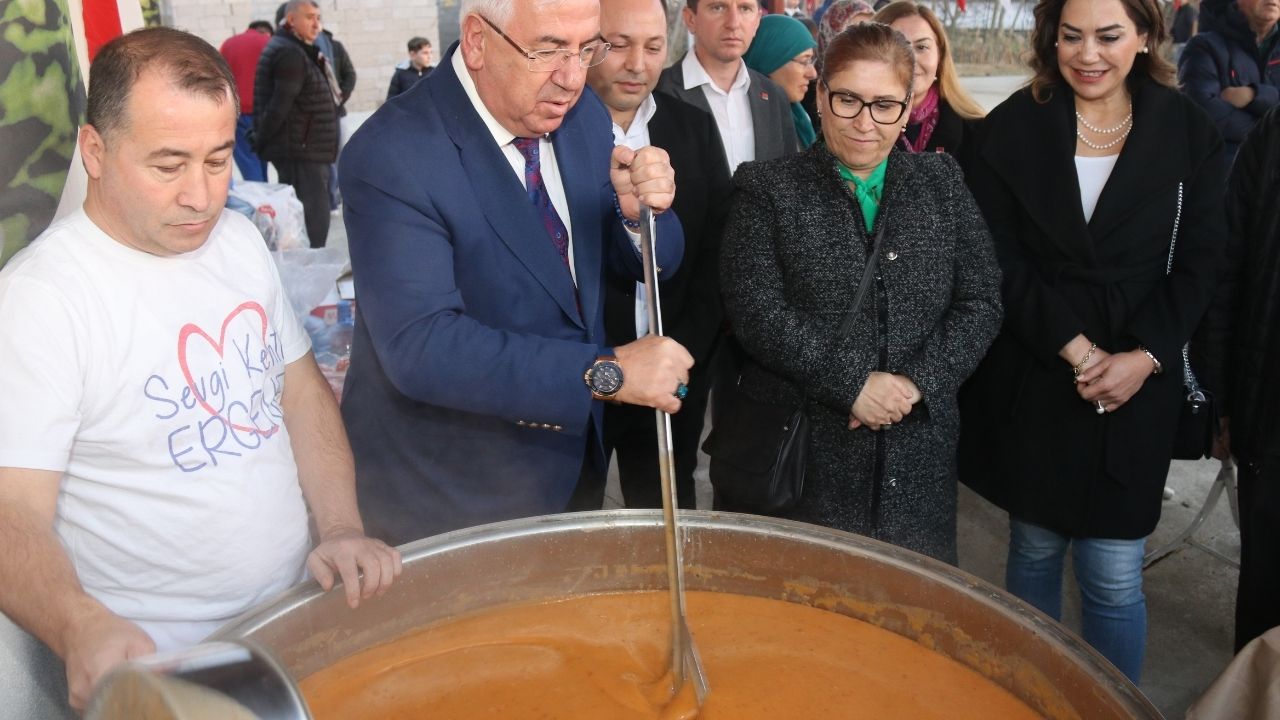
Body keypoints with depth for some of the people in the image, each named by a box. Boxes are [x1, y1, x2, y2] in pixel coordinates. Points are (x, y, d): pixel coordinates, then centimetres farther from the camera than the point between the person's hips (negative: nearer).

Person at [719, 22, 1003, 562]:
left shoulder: (942, 183, 9)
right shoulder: (767, 188, 0)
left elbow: (981, 302, 4)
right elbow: (756, 311, -10)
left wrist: (918, 382, -11)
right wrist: (853, 384, -16)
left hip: (918, 451, 3)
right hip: (803, 448, -3)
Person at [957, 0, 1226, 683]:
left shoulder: (1187, 132, 2)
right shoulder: (1010, 128, -2)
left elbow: (1198, 263, 2)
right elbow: (999, 262, -5)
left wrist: (1143, 356, -11)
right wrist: (1076, 350, -12)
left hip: (1137, 384, 0)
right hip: (1031, 379, 0)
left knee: (1113, 575, 0)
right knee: (1035, 550, 13)